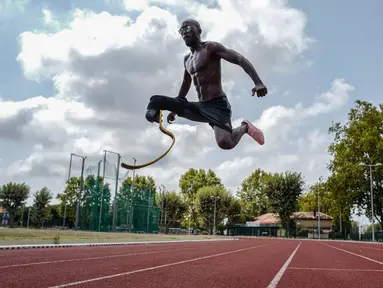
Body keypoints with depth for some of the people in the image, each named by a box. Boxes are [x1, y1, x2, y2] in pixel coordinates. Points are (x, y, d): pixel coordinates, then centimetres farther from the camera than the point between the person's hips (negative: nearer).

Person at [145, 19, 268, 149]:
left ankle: (244, 127, -1)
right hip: (200, 107, 7)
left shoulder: (210, 48, -5)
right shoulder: (187, 59, 18)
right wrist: (175, 109, 35)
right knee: (155, 101, -1)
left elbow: (241, 59, -15)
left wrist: (258, 82, -30)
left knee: (225, 143, -31)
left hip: (217, 105, -7)